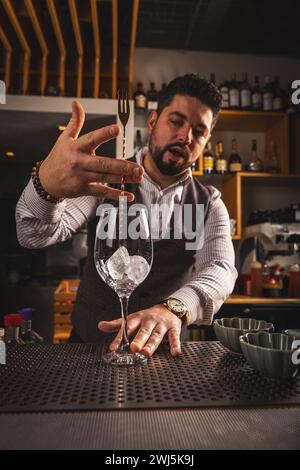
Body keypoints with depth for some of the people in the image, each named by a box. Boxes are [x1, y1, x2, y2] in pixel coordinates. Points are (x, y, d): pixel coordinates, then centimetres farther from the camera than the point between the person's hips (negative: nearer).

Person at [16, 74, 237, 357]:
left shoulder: (209, 204, 0)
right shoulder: (104, 179, -4)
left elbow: (220, 270, -16)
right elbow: (35, 236, -18)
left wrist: (172, 309, -38)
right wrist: (46, 185, -41)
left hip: (162, 350, 1)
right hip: (86, 345, 0)